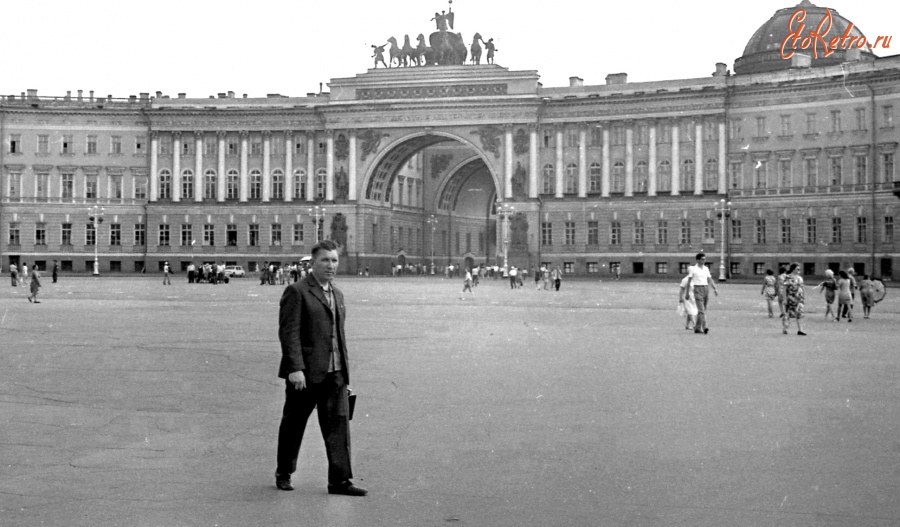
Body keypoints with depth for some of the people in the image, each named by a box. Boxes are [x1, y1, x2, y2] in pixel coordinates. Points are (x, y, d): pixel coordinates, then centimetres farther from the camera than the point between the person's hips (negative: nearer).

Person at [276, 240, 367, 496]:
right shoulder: (296, 292, -7)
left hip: (334, 374, 6)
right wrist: (295, 368, -22)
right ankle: (283, 474, 26)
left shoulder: (337, 294, 17)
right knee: (293, 425, 8)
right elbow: (289, 332, -14)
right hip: (305, 374, -6)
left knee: (339, 423, 0)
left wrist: (345, 370, 17)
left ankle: (340, 480, 2)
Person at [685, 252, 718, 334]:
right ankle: (705, 327, -25)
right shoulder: (693, 269, -2)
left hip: (706, 289, 6)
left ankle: (697, 328, 19)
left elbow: (710, 280, 12)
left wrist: (715, 289, 0)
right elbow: (689, 281, 1)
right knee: (701, 310, -15)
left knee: (703, 310, 9)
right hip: (698, 290, -6)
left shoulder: (706, 268, 12)